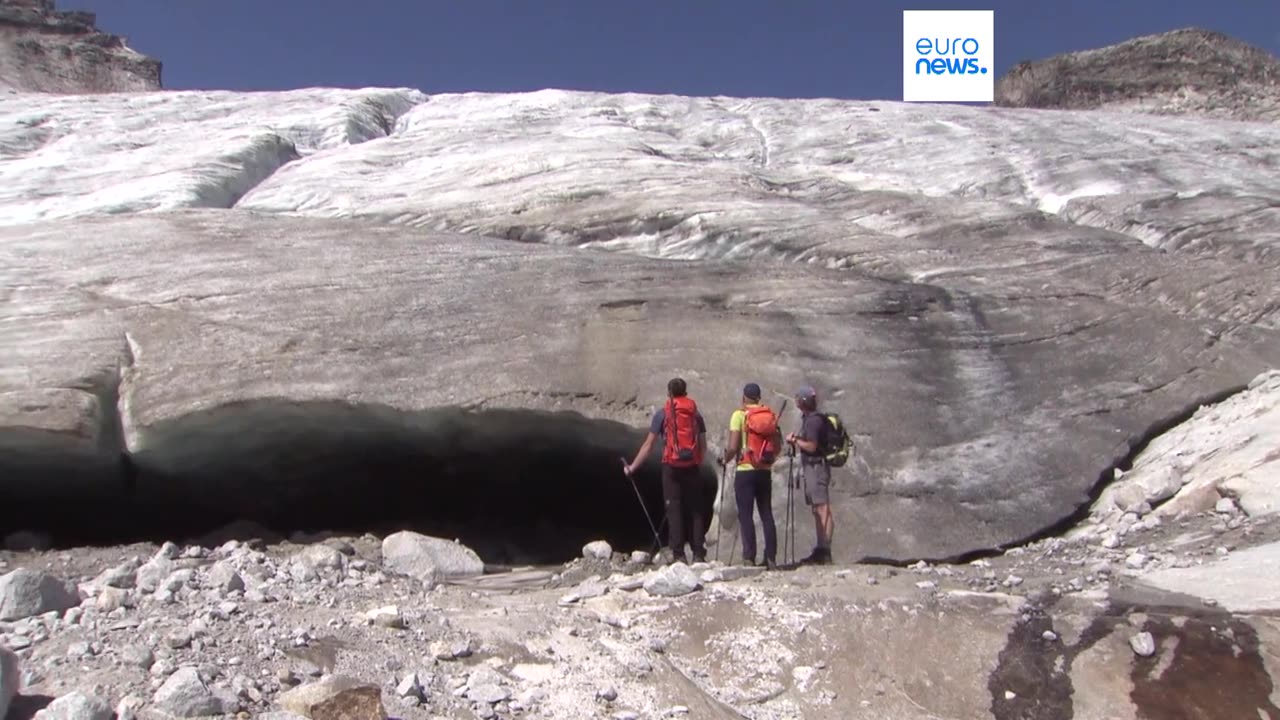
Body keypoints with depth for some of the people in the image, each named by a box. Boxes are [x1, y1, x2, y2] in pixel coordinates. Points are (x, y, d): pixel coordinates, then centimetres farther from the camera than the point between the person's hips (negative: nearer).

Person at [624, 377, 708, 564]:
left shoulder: (662, 413, 2)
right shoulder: (695, 413, 10)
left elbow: (648, 445, 0)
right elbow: (703, 446, 8)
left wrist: (632, 467, 7)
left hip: (671, 466, -2)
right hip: (692, 467, 2)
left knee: (674, 510, 1)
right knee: (695, 510, 7)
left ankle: (678, 555, -3)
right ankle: (699, 554, 6)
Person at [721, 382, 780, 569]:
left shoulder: (739, 415, -8)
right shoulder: (770, 415, 6)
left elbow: (733, 447, -14)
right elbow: (778, 445, 4)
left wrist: (725, 460, 4)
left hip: (745, 470, -4)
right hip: (765, 470, 5)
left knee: (745, 515, 0)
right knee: (766, 514, 10)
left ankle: (749, 557, -4)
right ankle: (771, 557, 9)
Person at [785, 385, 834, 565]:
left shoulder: (814, 420, -14)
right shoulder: (808, 418, 16)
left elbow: (811, 446, -19)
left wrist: (795, 440, -7)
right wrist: (797, 440, 7)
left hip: (817, 467, -11)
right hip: (810, 467, 11)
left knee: (823, 509, -11)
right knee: (817, 510, 11)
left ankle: (825, 551, -12)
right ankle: (820, 550, 16)